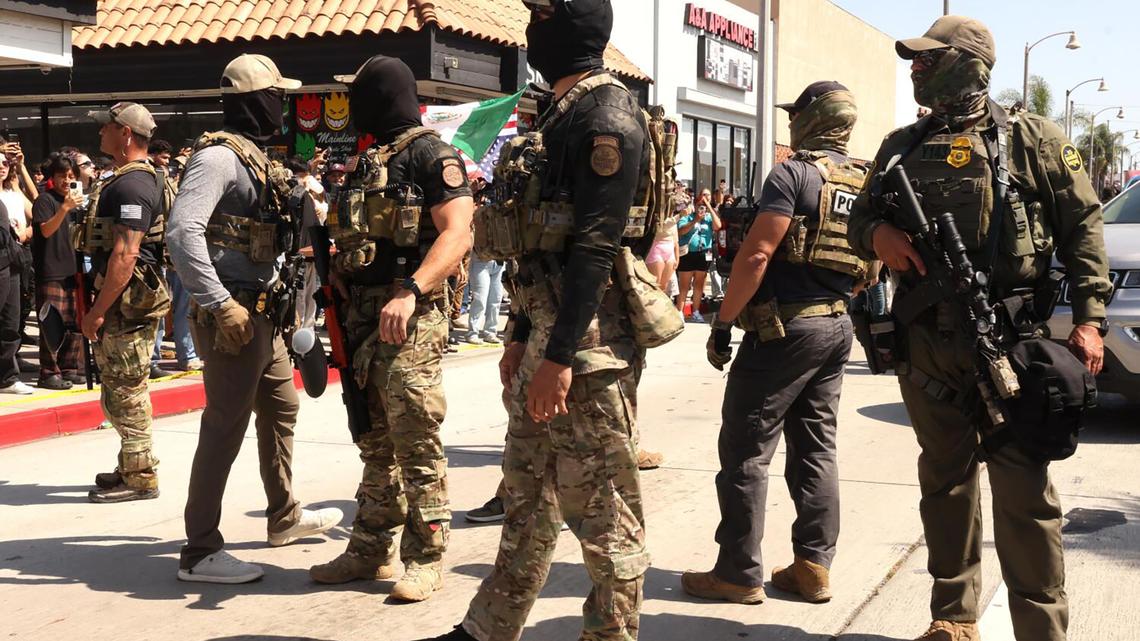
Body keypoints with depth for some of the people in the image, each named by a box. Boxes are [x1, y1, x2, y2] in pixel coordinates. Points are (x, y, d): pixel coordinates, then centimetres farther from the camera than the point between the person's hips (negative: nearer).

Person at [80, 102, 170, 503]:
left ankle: (140, 478, 3)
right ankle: (131, 467, 27)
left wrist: (98, 311, -21)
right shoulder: (128, 179, 17)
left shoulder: (133, 185, -17)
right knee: (119, 388, 17)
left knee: (126, 389, -4)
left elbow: (125, 254, -24)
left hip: (128, 301, -11)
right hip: (123, 298, 11)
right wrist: (99, 304, 22)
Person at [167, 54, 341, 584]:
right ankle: (199, 552, 2)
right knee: (225, 427, -6)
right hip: (233, 318, -10)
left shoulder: (255, 157, 16)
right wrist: (221, 306, -28)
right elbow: (182, 232, -27)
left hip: (263, 314, 10)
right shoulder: (220, 156, -15)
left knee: (281, 409, 21)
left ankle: (285, 517, 38)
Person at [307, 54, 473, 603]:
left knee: (416, 444, -6)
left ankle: (425, 559, 2)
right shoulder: (368, 159, 19)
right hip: (363, 313, 9)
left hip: (408, 320, -9)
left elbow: (457, 232, -19)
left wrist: (410, 291, -30)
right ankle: (370, 551, 21)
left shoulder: (429, 154, -7)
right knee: (375, 443, 13)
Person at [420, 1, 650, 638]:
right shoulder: (564, 115, 17)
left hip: (588, 343, -10)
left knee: (602, 511, 0)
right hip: (549, 334, 10)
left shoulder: (607, 117, -14)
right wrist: (523, 337, 21)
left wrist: (561, 355, -23)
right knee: (528, 498, 18)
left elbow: (596, 246, -21)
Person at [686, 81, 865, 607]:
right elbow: (865, 263, 17)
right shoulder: (864, 183, 13)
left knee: (745, 450, -2)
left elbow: (757, 253, -18)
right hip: (837, 326, 8)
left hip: (786, 326, -8)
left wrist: (723, 322, -13)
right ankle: (813, 567, 14)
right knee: (815, 449, 12)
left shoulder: (794, 174, -12)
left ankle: (739, 573, 1)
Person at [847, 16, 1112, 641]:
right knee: (945, 479, 12)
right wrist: (878, 233, -6)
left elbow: (1081, 227, 2)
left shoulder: (1031, 139, 3)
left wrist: (1089, 316, -7)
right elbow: (859, 218, 19)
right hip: (926, 343, 5)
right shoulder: (901, 146, 15)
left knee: (1023, 487, -4)